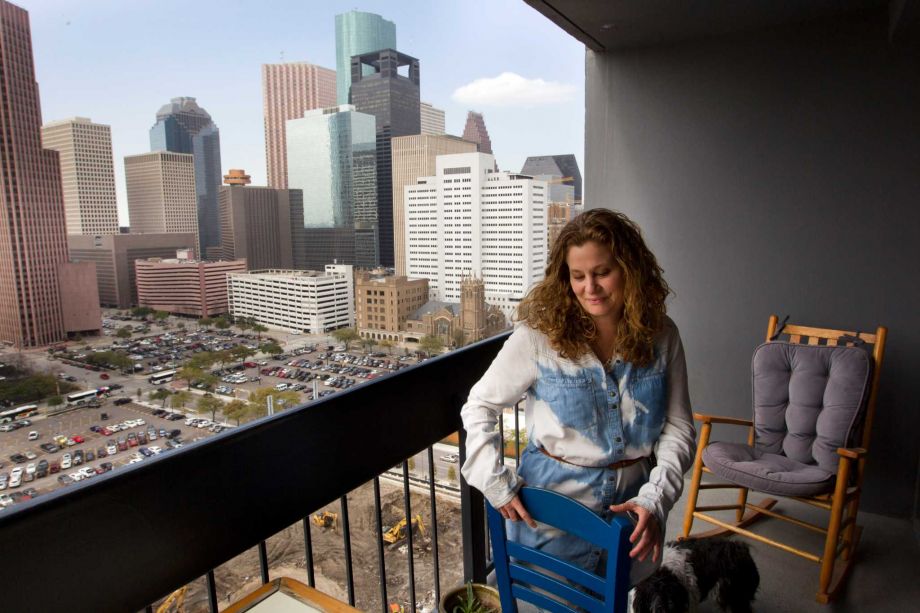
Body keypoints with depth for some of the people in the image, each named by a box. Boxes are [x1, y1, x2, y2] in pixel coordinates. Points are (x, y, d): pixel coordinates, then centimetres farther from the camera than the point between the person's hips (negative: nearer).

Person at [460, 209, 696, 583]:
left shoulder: (661, 337, -6)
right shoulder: (539, 335, -16)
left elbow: (679, 429, -3)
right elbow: (479, 407, -7)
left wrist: (655, 499, -16)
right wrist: (495, 483, -14)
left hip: (632, 503, 3)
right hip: (553, 500, -2)